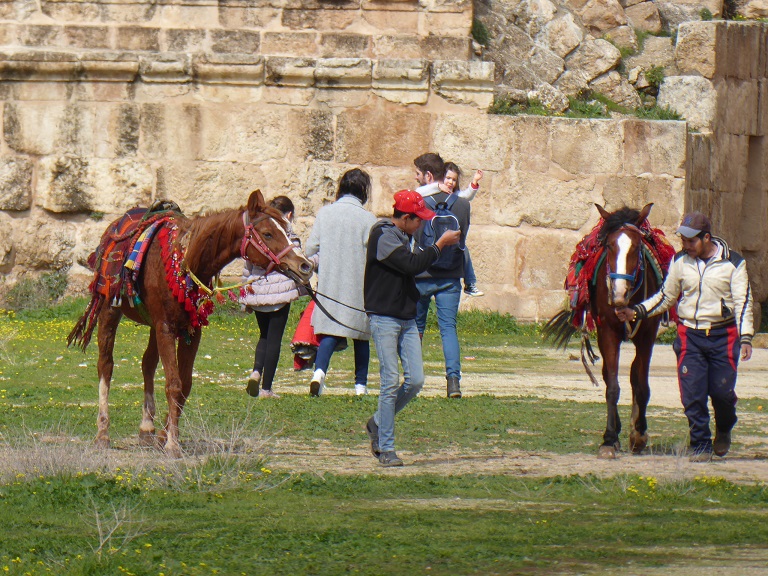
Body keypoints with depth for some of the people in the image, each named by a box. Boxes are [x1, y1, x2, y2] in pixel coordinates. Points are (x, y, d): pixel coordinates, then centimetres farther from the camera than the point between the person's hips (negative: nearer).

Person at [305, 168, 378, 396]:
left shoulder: (324, 213, 1)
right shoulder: (367, 218, -8)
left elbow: (310, 250, 4)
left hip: (329, 283, 2)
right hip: (359, 286, -2)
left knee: (330, 333, 1)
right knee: (361, 336, 12)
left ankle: (320, 370, -24)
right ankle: (360, 384, 15)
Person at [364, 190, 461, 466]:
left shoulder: (402, 237, 17)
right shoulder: (383, 236, -13)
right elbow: (412, 265, -21)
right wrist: (440, 245, -13)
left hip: (406, 318, 9)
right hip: (384, 318, -9)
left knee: (415, 381, 1)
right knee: (391, 382, -10)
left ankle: (378, 423, 22)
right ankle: (386, 448, -4)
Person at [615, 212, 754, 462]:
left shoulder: (733, 263, -3)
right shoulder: (680, 262, 5)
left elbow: (743, 302, -4)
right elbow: (665, 298, 14)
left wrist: (745, 338, -15)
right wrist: (636, 312, 2)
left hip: (723, 336, -2)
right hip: (690, 336, 2)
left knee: (722, 392, -2)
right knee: (692, 395, -6)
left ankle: (723, 431, 29)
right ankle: (701, 445, 6)